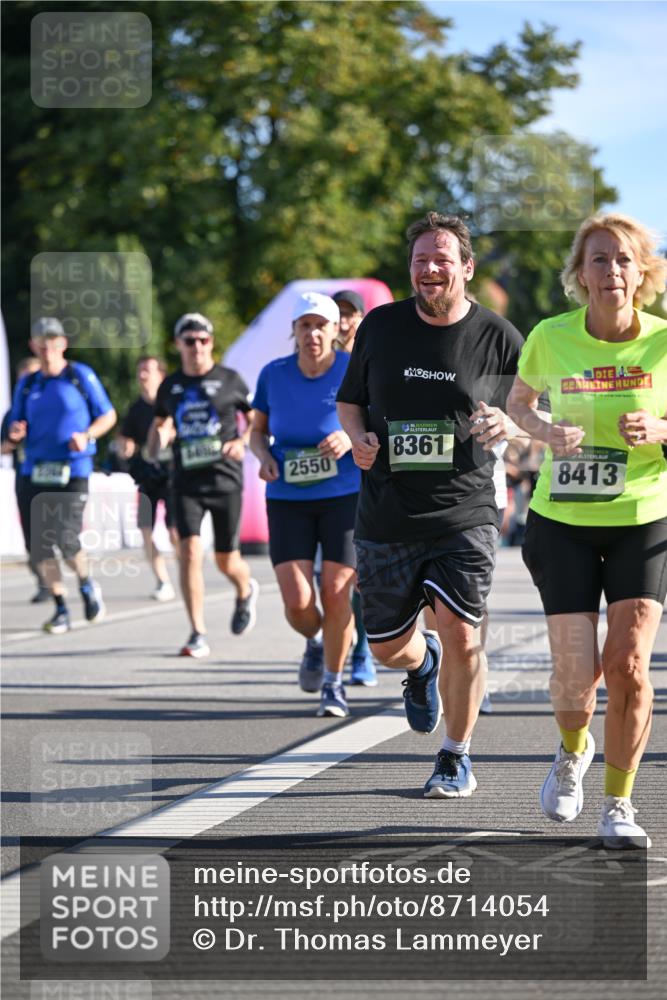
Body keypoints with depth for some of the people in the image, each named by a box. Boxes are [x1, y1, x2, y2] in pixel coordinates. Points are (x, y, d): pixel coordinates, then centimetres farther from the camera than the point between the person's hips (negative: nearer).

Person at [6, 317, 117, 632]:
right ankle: (60, 609, 12)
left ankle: (87, 586, 16)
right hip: (34, 472, 4)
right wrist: (15, 433, -8)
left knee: (66, 540, -15)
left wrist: (86, 435, -11)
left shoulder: (81, 376, 1)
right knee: (38, 543, -1)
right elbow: (15, 433, 16)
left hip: (72, 472, -4)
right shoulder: (27, 385, 12)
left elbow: (108, 416, 7)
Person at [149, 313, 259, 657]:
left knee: (227, 560, 6)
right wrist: (157, 439, 2)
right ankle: (198, 635, -11)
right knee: (190, 551, -15)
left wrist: (243, 442, -10)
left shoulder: (230, 380, 0)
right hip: (186, 483, 2)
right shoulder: (170, 386, 8)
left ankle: (246, 591, 44)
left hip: (225, 480, -2)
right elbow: (160, 422, 24)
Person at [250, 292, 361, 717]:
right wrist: (264, 456, -7)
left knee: (336, 595, -5)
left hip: (345, 496, -2)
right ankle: (316, 643, 29)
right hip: (287, 501, 2)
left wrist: (352, 437, -20)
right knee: (298, 603, -8)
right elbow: (258, 430, 14)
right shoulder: (273, 375, 1)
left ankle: (334, 683, 16)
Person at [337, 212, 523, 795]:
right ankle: (423, 664, 47)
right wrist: (360, 438, -5)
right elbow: (349, 402, 17)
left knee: (461, 636, -14)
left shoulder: (498, 337, -1)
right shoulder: (380, 327, 4)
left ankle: (457, 759, 7)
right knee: (388, 649, 8)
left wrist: (507, 425, -15)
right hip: (386, 519, 3)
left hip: (464, 513, -2)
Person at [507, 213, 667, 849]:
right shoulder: (550, 338, -6)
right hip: (563, 523, 1)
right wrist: (545, 433, -8)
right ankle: (572, 751, 30)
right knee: (577, 673, -6)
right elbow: (518, 402, 13)